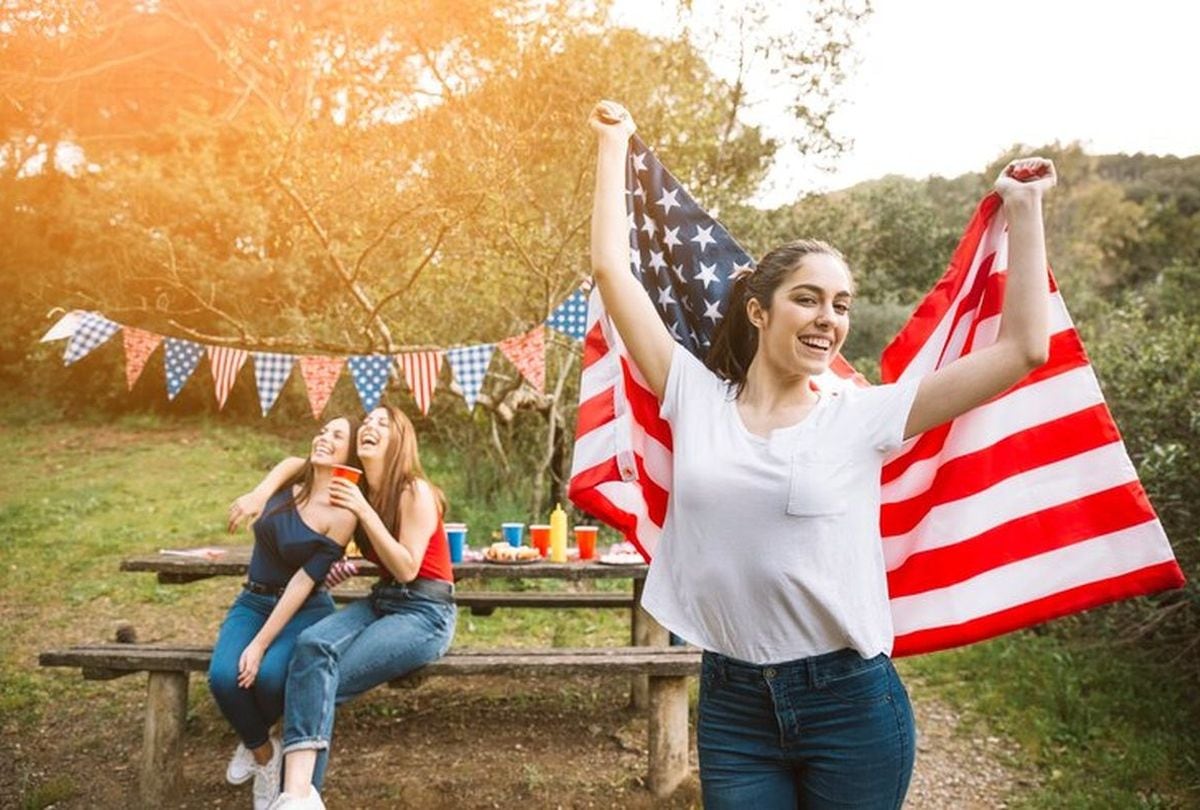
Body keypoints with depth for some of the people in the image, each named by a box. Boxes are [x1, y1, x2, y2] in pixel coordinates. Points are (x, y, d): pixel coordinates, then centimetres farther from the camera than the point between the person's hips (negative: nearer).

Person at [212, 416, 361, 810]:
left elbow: (304, 581, -20)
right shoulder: (289, 478, -3)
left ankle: (256, 741, 5)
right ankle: (263, 751, 4)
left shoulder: (342, 514, -16)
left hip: (305, 609, -4)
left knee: (269, 674, -33)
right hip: (253, 602, 4)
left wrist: (260, 644, -23)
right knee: (223, 675, -26)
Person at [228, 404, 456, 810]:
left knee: (324, 681, -24)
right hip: (380, 601, 6)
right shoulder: (354, 486, 7)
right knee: (312, 645, -25)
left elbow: (406, 569, -18)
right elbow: (294, 463, 19)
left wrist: (364, 511, -20)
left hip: (425, 614, -6)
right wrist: (258, 494, 0)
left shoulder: (416, 492, -14)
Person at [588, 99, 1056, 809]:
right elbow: (614, 270, 1)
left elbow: (1024, 349, -4)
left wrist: (1023, 207, -2)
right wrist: (613, 145, 7)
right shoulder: (695, 399, 0)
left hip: (851, 702, -1)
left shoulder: (863, 417, -3)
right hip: (731, 704, 1)